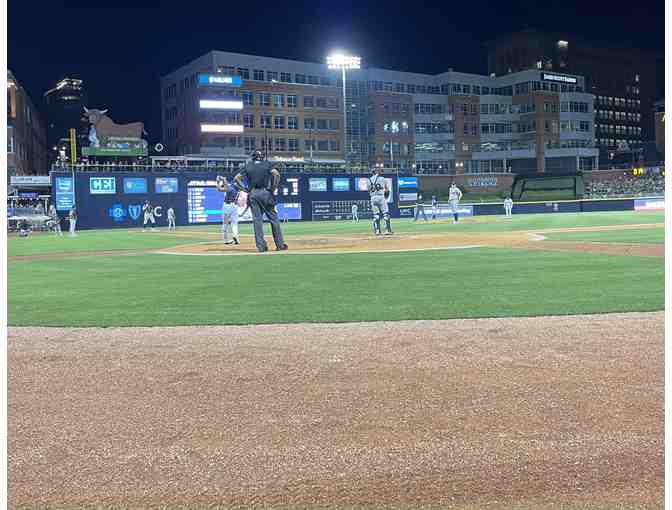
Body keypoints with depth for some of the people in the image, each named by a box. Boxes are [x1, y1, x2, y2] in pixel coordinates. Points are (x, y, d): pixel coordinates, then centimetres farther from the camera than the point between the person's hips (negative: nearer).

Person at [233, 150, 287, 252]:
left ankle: (261, 246, 1)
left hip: (252, 194, 2)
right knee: (273, 218, 3)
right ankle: (280, 244, 2)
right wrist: (273, 188, -5)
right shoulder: (266, 164, 6)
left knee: (257, 219, 4)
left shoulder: (248, 166, 12)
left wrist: (245, 189, 6)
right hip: (265, 192, -2)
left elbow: (236, 178, 6)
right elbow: (276, 174, -10)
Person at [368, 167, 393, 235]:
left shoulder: (370, 180, 9)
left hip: (373, 198, 4)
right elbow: (387, 190, 3)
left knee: (375, 214, 8)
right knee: (385, 213, 0)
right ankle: (387, 229, -5)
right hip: (381, 197, -4)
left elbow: (369, 190, 10)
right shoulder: (382, 179, -1)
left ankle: (377, 230, 5)